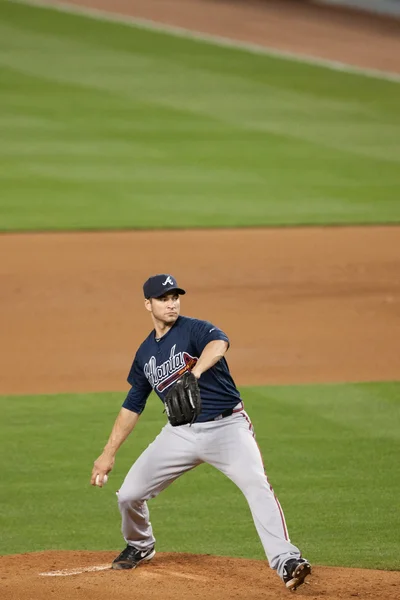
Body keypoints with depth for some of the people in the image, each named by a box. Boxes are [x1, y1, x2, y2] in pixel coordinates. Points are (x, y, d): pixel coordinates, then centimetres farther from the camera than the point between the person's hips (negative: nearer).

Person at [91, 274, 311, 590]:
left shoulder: (194, 329, -9)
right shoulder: (145, 353, 10)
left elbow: (218, 344, -35)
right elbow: (132, 406, 19)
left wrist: (194, 374, -54)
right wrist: (108, 454, 15)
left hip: (226, 426, -5)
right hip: (181, 433, 5)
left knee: (258, 486, -27)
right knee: (129, 494, 4)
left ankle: (286, 562, -32)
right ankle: (140, 546, 36)